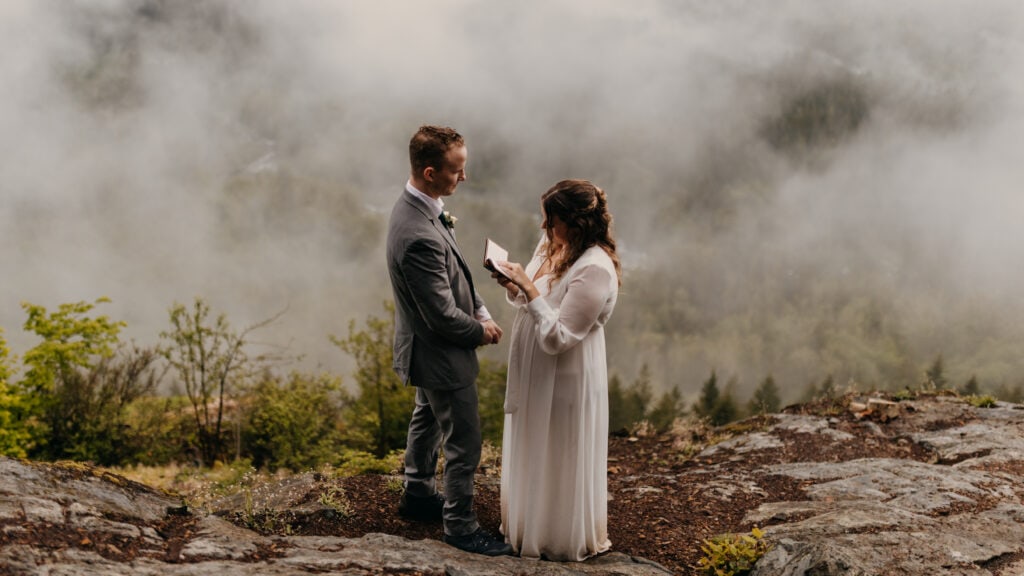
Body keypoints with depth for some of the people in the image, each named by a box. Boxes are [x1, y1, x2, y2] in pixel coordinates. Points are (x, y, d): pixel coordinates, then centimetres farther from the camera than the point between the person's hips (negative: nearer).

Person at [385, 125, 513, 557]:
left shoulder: (417, 206, -5)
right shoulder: (420, 237, -37)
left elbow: (453, 274, 8)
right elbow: (443, 315, -29)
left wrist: (480, 310, 0)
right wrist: (481, 331, -11)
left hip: (425, 346, 10)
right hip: (440, 354, -10)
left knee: (428, 419, 28)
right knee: (464, 441, 6)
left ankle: (417, 493, 48)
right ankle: (460, 524, 23)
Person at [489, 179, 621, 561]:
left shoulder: (594, 270, -27)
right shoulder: (551, 244, 0)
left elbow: (556, 338, -28)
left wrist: (529, 289, -28)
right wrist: (513, 287, -7)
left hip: (565, 381, -9)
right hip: (536, 375, 9)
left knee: (558, 461, 9)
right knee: (533, 455, 24)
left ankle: (561, 539, 29)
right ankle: (531, 524, 44)